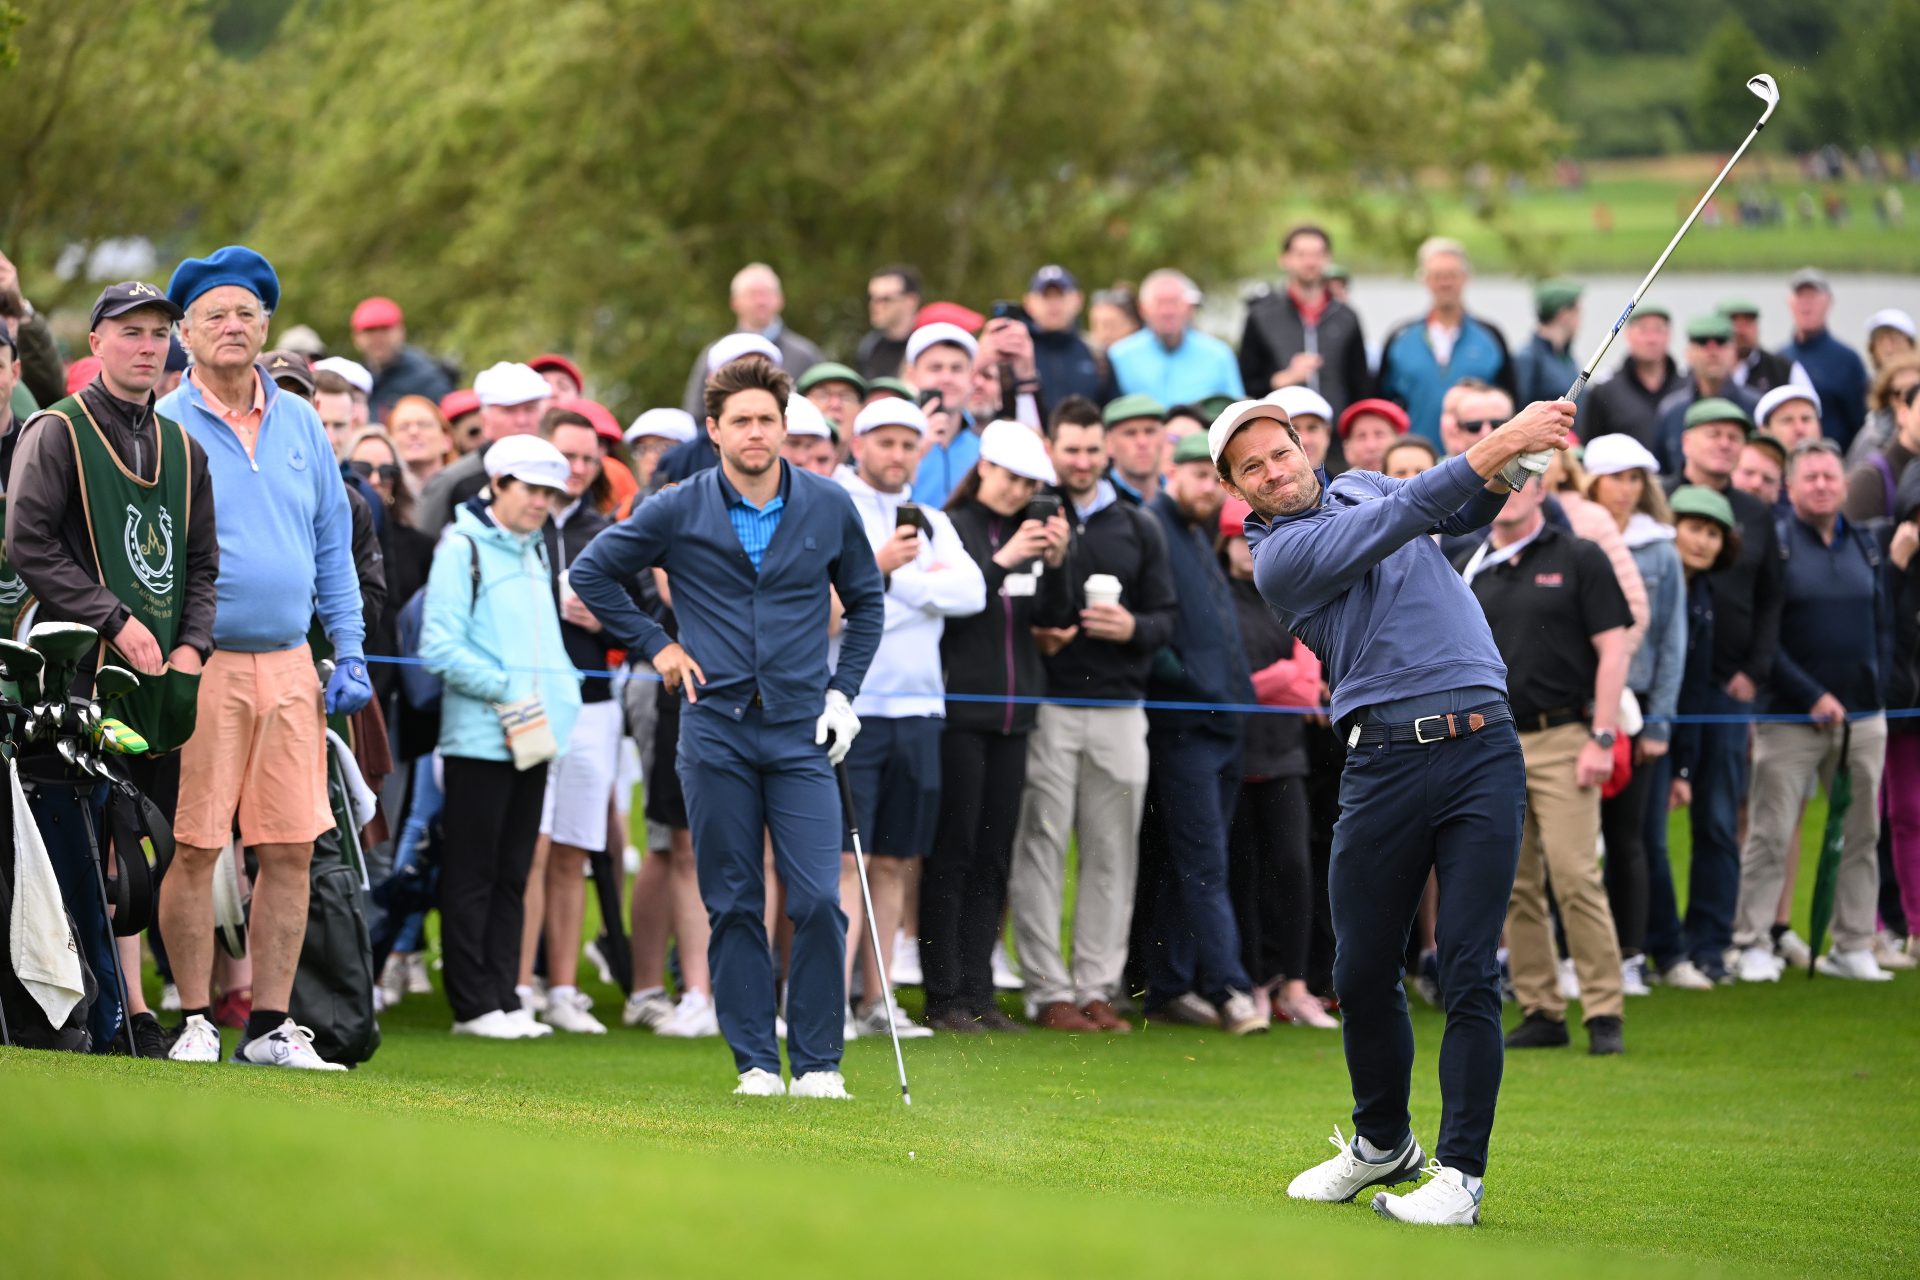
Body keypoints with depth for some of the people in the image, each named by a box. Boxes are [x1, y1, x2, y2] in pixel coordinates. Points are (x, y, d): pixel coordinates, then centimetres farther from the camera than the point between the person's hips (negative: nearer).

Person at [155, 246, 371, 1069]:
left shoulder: (300, 424, 13)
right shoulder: (161, 429, -1)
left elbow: (333, 545, 18)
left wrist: (350, 653, 11)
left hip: (289, 666, 4)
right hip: (200, 663, -4)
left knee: (290, 847, 1)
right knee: (194, 846, -4)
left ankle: (270, 1025, 7)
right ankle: (196, 1021, 4)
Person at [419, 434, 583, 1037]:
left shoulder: (534, 552, 18)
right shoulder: (461, 548, -6)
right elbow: (440, 647, -13)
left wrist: (562, 690, 7)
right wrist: (503, 689, -16)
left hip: (533, 739, 8)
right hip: (479, 735, -8)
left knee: (512, 875, 9)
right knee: (472, 877, -2)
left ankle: (504, 999, 12)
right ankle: (474, 1005, 0)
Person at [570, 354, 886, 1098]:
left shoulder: (829, 508, 4)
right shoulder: (677, 513, -1)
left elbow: (866, 600, 18)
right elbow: (591, 571, 11)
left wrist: (843, 690, 7)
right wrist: (653, 647, 6)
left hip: (801, 730, 0)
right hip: (716, 734, 0)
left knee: (817, 901, -9)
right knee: (733, 905, 2)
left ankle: (817, 1062, -1)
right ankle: (755, 1061, 9)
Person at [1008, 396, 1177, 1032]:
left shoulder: (1138, 527, 15)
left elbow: (1167, 616, 13)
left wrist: (1133, 628, -7)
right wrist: (1030, 636, -14)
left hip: (1119, 707, 3)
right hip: (1045, 706, -3)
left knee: (1112, 853, 4)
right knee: (1041, 846, -5)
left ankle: (1097, 986, 10)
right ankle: (1048, 990, -1)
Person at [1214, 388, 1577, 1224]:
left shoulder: (1358, 487, 18)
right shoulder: (1280, 556, -2)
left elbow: (1462, 514, 15)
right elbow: (1399, 521, -13)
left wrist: (1504, 470, -7)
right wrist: (1493, 448, -19)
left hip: (1482, 746, 2)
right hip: (1384, 764, -2)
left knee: (1469, 973, -7)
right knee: (1363, 974, 4)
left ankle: (1460, 1170, -4)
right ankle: (1383, 1144, 28)